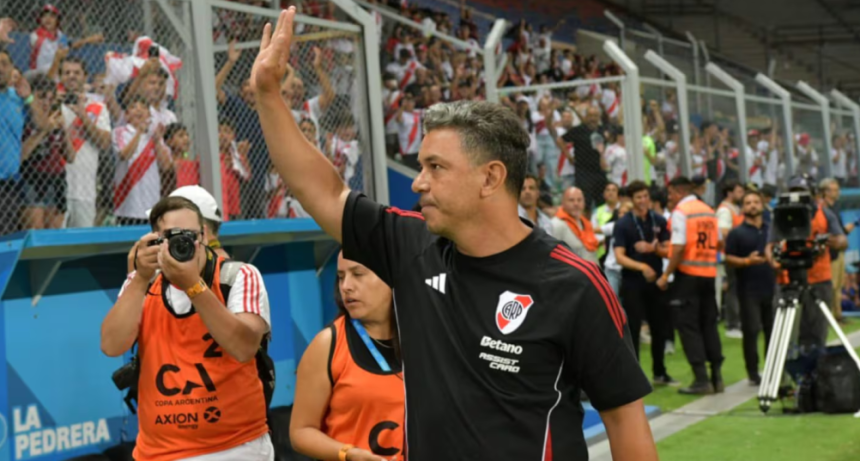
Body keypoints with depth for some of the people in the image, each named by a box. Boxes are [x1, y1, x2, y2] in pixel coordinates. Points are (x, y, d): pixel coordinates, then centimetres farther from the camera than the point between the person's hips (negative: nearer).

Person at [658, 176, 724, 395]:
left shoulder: (680, 212, -10)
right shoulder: (709, 211, 11)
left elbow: (679, 247, -17)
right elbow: (719, 244, 14)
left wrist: (666, 275, -13)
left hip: (688, 274, -6)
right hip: (709, 273, 7)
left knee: (688, 325, -1)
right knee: (709, 324, 13)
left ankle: (701, 379, -4)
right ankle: (717, 377, 14)